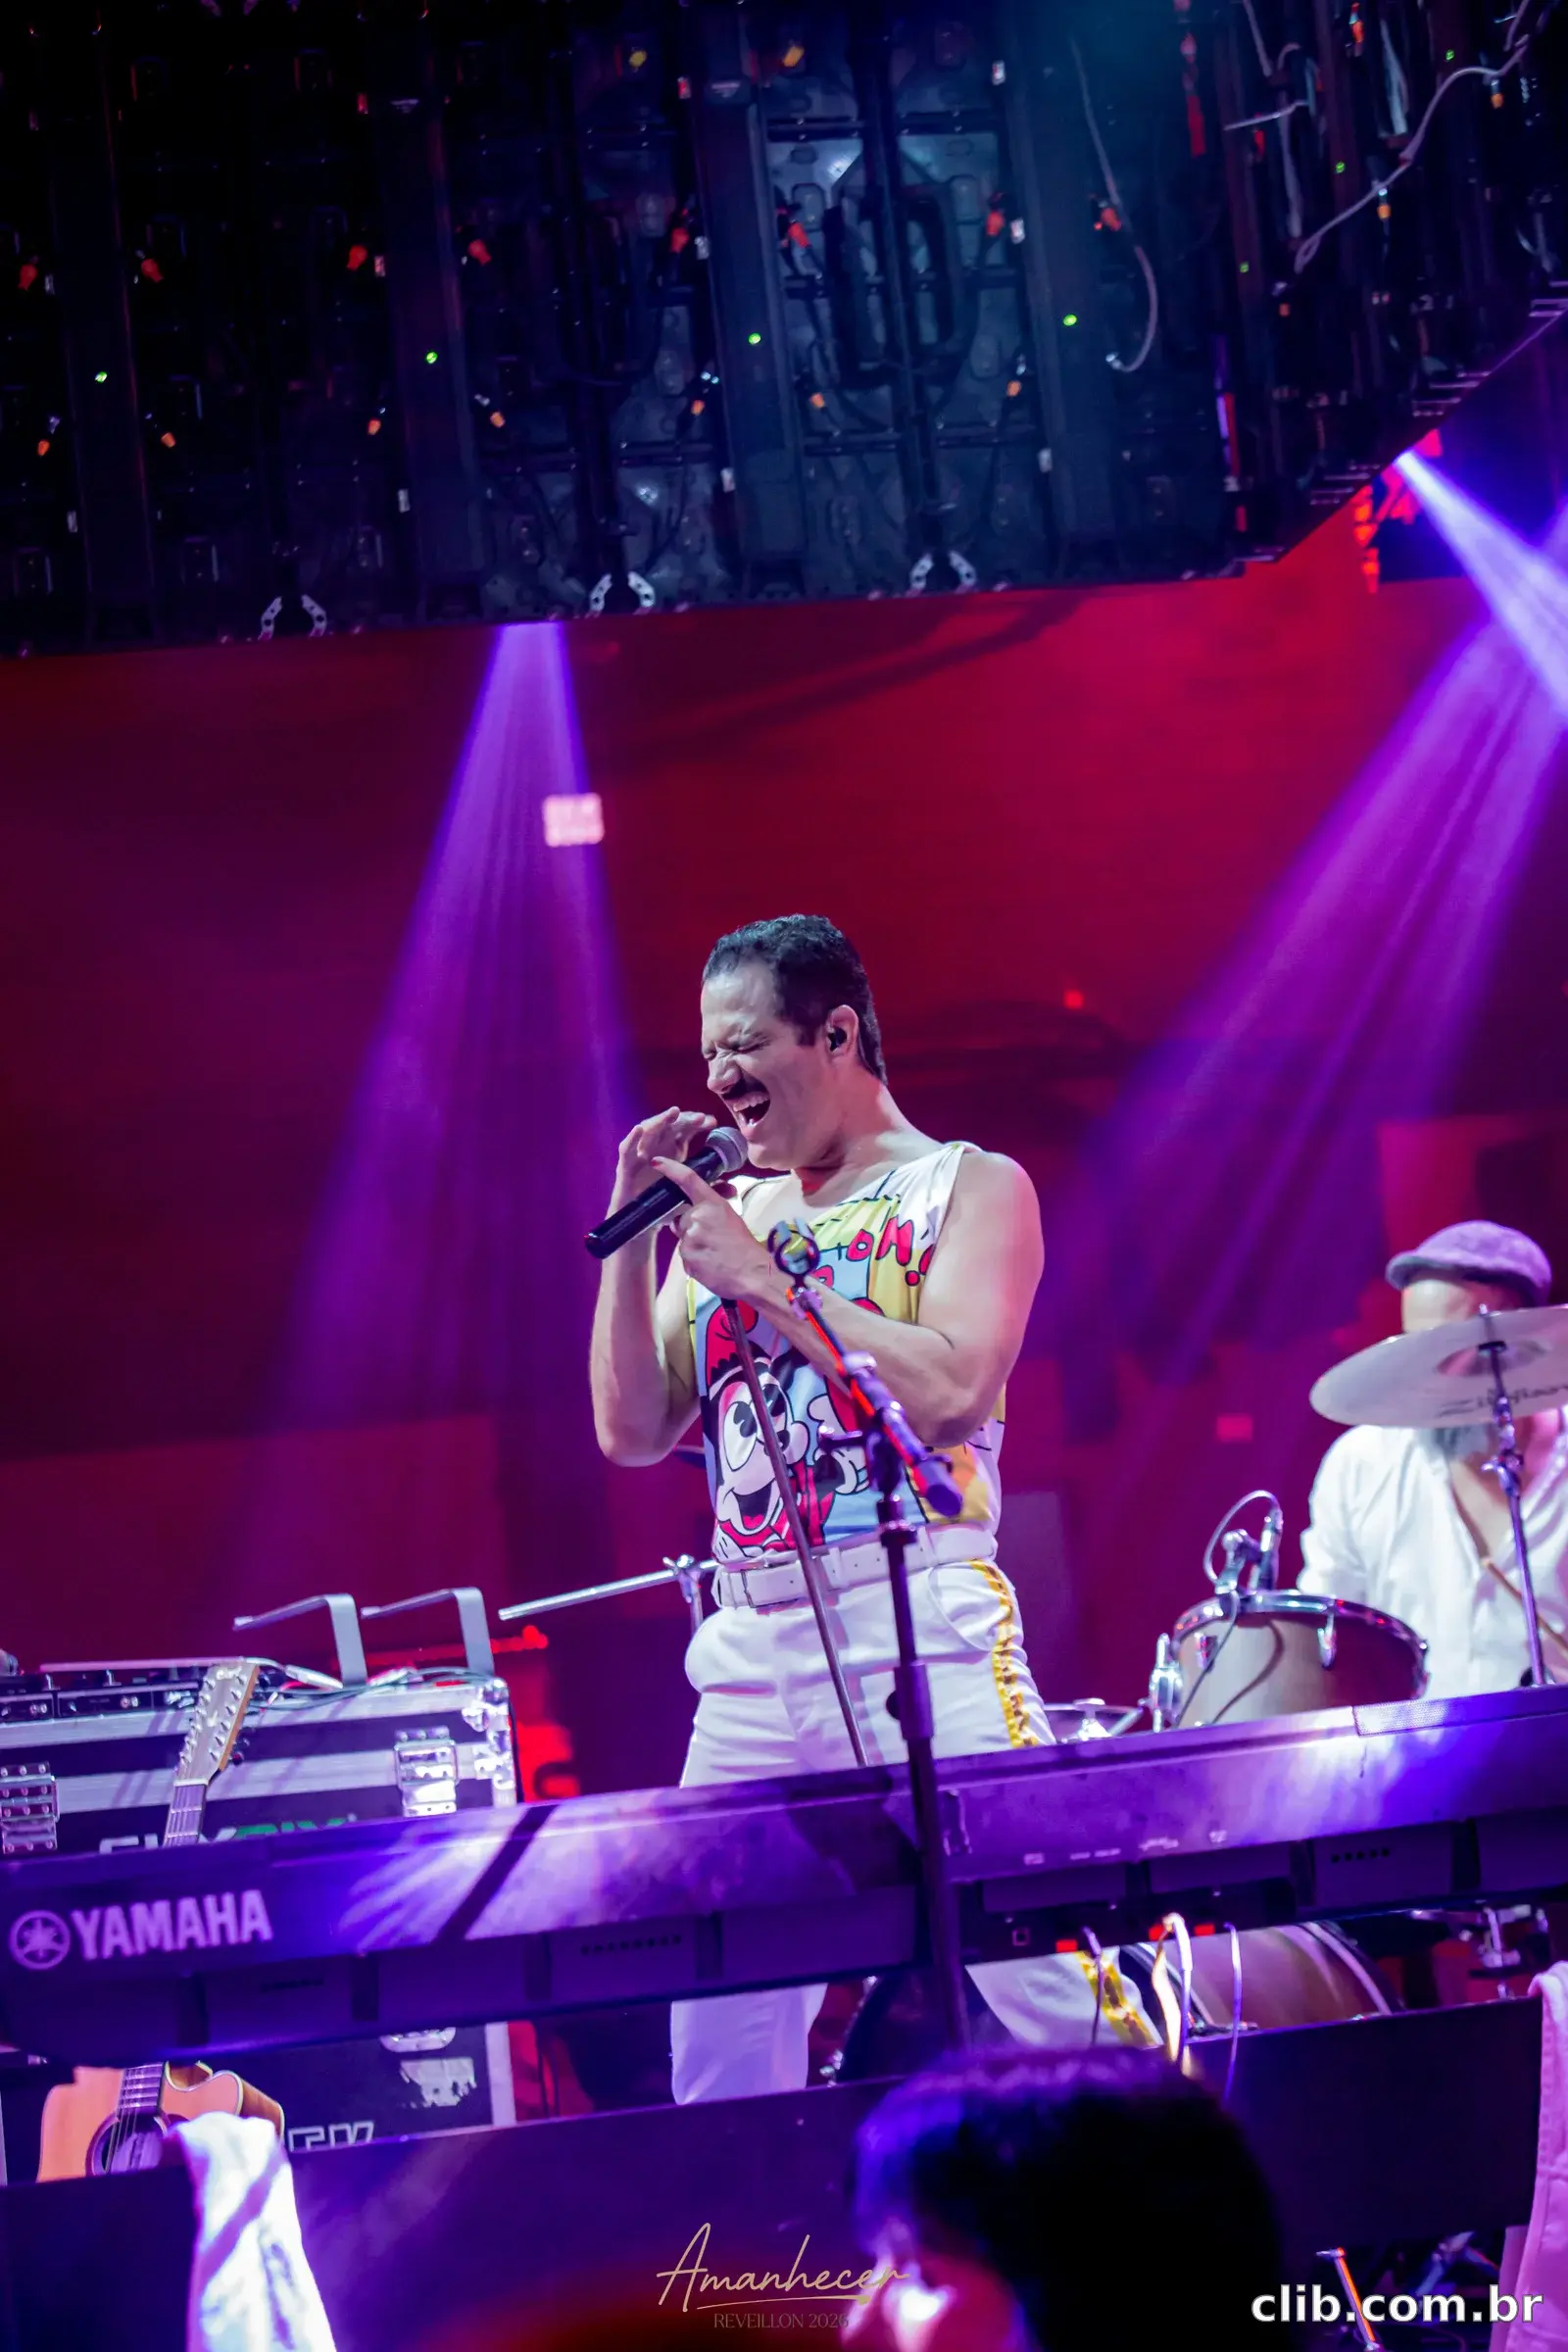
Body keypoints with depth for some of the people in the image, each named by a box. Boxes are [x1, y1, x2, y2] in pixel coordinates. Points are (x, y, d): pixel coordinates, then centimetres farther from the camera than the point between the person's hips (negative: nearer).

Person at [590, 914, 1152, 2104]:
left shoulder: (969, 1188, 4)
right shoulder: (728, 1217, 18)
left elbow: (951, 1386, -13)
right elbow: (633, 1431, 11)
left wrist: (758, 1281, -10)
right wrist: (633, 1236, 3)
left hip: (923, 1632, -5)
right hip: (753, 1653, 5)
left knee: (1053, 1981, -13)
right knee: (716, 2037, 1)